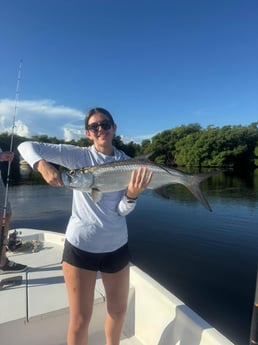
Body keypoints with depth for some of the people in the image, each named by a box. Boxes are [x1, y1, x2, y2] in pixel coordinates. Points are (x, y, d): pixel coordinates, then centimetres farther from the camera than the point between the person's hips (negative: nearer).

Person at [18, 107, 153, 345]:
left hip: (116, 245, 3)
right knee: (80, 319, 10)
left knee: (119, 310, 22)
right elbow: (27, 146, -8)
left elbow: (122, 210, -8)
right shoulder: (78, 155, -7)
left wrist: (133, 194, -28)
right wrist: (43, 166, -27)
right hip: (80, 245, -3)